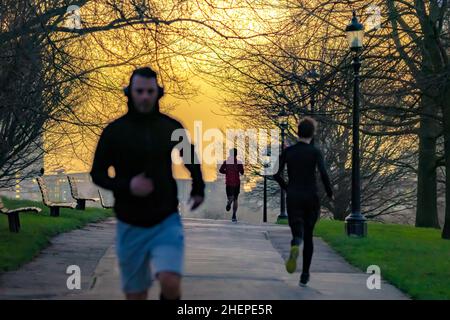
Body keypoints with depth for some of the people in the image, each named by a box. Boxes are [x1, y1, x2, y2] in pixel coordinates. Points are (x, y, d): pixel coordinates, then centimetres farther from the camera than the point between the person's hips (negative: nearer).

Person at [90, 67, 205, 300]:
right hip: (131, 226, 0)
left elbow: (191, 159, 21)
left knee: (170, 283, -20)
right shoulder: (114, 131, -4)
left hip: (166, 222, 0)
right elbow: (97, 173, 0)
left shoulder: (172, 128, 0)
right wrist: (126, 186, -16)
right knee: (135, 294, 8)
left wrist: (198, 189, 12)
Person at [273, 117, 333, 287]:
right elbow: (323, 174, -16)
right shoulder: (315, 152, -4)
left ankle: (295, 244, -41)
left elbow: (276, 175, 2)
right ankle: (305, 275, 12)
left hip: (293, 197, 1)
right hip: (311, 197, -1)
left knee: (298, 232, -1)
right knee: (308, 236, 14)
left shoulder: (288, 151, 4)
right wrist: (330, 193, -1)